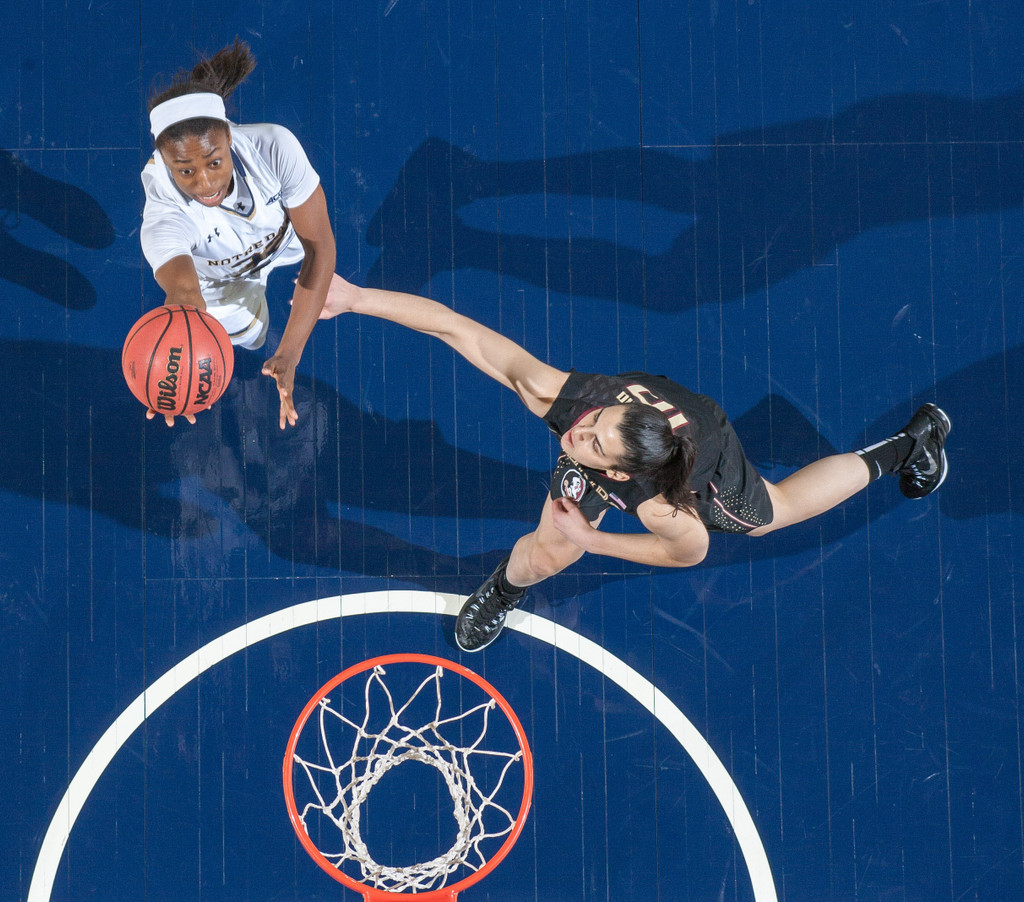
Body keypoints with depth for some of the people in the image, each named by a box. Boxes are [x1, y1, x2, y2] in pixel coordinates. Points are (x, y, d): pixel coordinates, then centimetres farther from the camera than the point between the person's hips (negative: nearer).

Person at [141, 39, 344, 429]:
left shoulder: (274, 148, -45)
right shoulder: (162, 218, -49)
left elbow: (319, 244, -34)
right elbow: (183, 287, -69)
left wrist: (288, 355, -41)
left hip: (287, 232, 1)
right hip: (220, 275, -1)